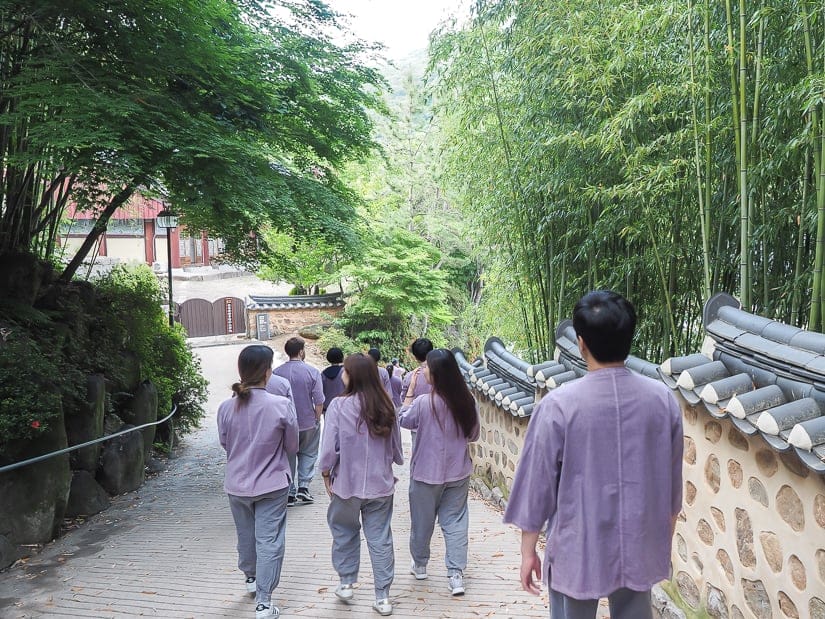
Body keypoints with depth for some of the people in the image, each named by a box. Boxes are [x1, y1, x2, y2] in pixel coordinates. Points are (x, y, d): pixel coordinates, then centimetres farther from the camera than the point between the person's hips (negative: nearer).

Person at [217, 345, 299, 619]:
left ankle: (251, 578, 47)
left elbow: (224, 442, 5)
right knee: (269, 542, 6)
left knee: (245, 536, 23)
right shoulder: (282, 405, -20)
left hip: (236, 485, 4)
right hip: (271, 484, -4)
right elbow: (292, 446, -7)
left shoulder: (226, 407, -11)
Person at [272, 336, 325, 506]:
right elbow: (319, 401, -11)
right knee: (308, 454, 17)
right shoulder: (312, 372, -11)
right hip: (308, 422, -1)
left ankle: (290, 493, 15)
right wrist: (317, 419, 2)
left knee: (288, 456, 13)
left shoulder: (277, 372, -5)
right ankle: (303, 487, 7)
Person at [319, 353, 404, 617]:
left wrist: (326, 474, 3)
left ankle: (346, 584, 33)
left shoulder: (339, 405, -17)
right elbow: (396, 448, 4)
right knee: (380, 538, 11)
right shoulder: (385, 406, -5)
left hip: (347, 484, -2)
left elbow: (329, 448, -13)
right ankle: (383, 597, 18)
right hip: (380, 485, 2)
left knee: (345, 533, 21)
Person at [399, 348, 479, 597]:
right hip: (458, 473, 3)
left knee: (422, 520, 17)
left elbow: (404, 421, -2)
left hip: (426, 473, -3)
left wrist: (410, 390, -2)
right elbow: (473, 434, 3)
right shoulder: (467, 401, -10)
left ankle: (420, 565, 36)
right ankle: (456, 574, 9)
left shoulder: (423, 402, -22)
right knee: (455, 521, 11)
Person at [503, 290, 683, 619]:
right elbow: (671, 482, 3)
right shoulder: (663, 398, -7)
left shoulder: (558, 404, -19)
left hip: (578, 552, -3)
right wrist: (665, 540, 18)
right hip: (639, 549, 3)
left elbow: (537, 482, -12)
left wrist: (528, 551, 1)